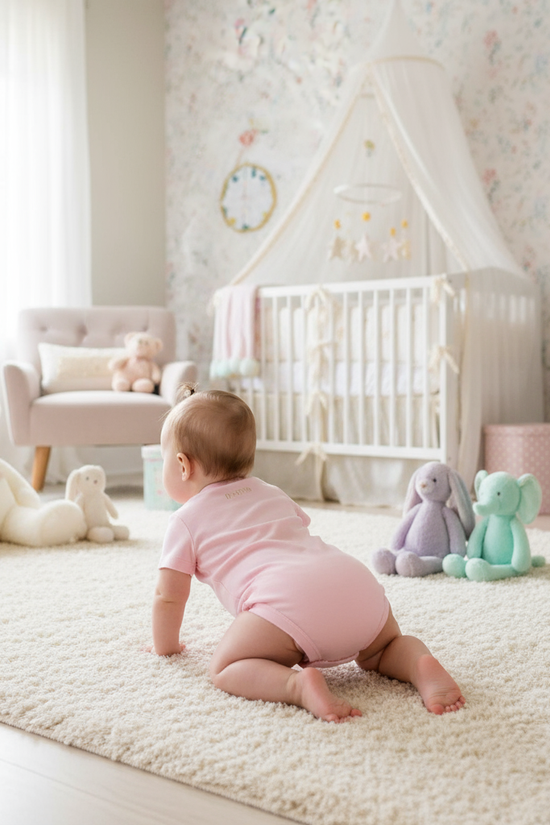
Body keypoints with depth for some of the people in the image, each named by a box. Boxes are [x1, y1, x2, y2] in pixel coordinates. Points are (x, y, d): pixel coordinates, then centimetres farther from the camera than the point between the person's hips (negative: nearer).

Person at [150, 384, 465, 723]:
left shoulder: (187, 520, 20)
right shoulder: (273, 494, 37)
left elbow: (169, 597, 21)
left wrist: (166, 645, 40)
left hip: (290, 599, -6)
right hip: (356, 579, 6)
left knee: (225, 668, 3)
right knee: (384, 647, 28)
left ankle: (299, 685, -23)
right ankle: (420, 665, -4)